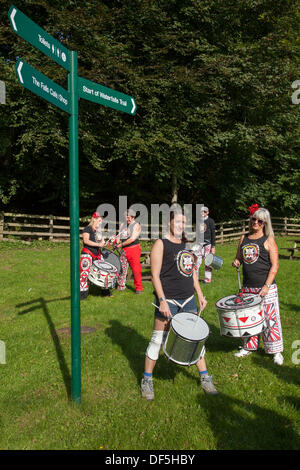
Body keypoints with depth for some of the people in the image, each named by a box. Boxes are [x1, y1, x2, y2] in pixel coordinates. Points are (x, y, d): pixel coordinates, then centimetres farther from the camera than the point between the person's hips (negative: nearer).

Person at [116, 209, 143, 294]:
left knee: (136, 269, -7)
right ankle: (121, 286, 20)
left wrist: (121, 244, -10)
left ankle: (139, 288, 1)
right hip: (124, 250, 6)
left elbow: (132, 238, -11)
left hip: (134, 249, -6)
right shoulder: (123, 225, 16)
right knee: (122, 268, 6)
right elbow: (119, 236, 17)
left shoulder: (136, 225, -2)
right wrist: (116, 242, -5)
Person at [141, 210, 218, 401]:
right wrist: (162, 300, -21)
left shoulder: (186, 244, 12)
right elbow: (155, 275, -13)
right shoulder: (161, 244, -8)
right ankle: (147, 380, 20)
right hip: (168, 300, -6)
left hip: (188, 299, 7)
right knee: (158, 340, 3)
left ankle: (205, 378, 29)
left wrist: (200, 295, 13)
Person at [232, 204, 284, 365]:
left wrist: (267, 286, -16)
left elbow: (274, 265, -8)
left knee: (270, 317, 1)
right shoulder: (244, 238, 9)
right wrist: (236, 262, -5)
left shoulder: (268, 240, -4)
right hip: (248, 287, 5)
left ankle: (275, 350, 16)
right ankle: (249, 346, 29)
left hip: (266, 288, -4)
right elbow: (239, 257, 20)